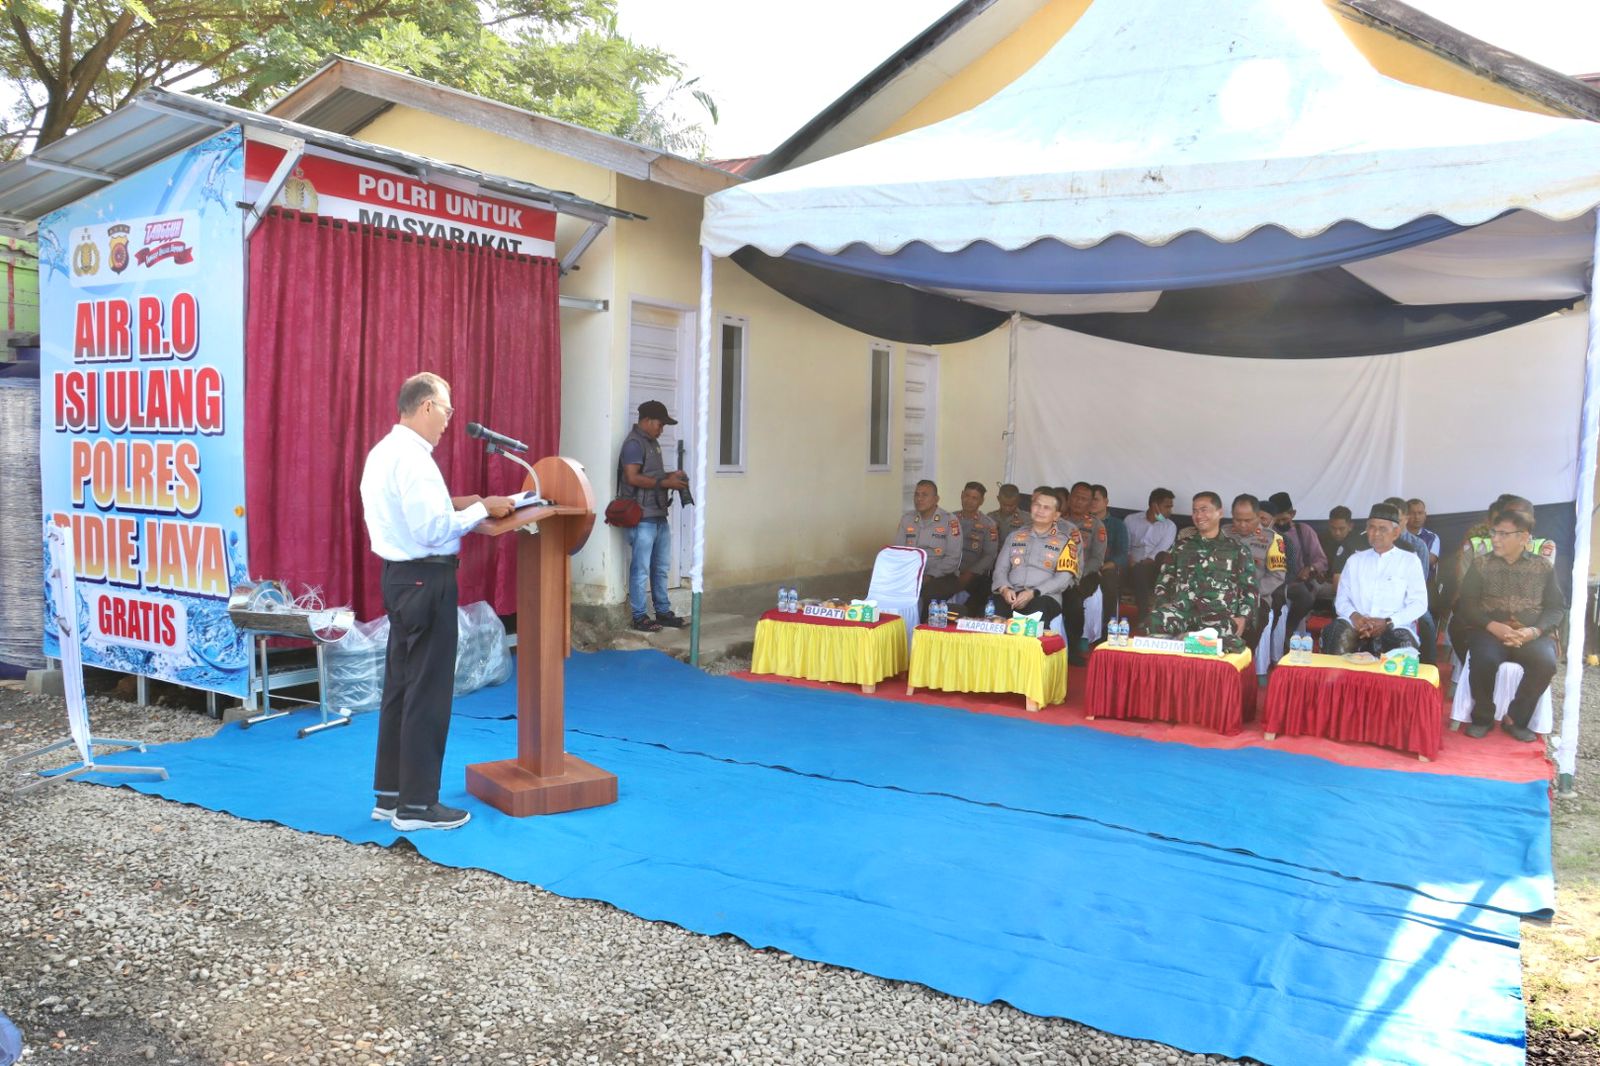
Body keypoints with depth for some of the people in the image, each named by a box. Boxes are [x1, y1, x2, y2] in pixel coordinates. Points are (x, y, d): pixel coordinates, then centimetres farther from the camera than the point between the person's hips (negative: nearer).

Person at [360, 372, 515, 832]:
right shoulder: (413, 458, -18)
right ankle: (417, 805, 7)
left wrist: (451, 503, 12)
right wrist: (480, 509, -13)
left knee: (400, 687, 16)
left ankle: (389, 794, 25)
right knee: (428, 693, -2)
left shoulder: (383, 452, 13)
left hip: (400, 577, 10)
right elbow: (433, 530, -23)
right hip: (427, 581, -10)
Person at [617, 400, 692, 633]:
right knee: (641, 568, -3)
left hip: (659, 516, 10)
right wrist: (666, 483, -18)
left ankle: (663, 612, 24)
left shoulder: (652, 442, 18)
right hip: (642, 517, -10)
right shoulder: (634, 443, -12)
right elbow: (633, 478, -21)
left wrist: (671, 475, 10)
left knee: (661, 567, 15)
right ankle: (639, 617, 4)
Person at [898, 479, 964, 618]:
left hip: (940, 577, -4)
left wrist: (930, 577, -17)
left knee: (925, 593, -35)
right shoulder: (906, 519, 13)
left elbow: (953, 558, -6)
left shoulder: (950, 521, -1)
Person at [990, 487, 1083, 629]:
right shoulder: (1015, 536, 23)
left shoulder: (1064, 541, 11)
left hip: (1044, 597, -2)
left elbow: (1064, 578, 0)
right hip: (1012, 595, 2)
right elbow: (1000, 568, 15)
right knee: (996, 604, -33)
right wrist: (1005, 589, -7)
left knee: (1039, 608, -38)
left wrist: (1033, 593, -13)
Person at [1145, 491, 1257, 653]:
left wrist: (1242, 617, -2)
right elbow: (1164, 580, 23)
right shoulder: (1182, 546, 25)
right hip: (1181, 610, 1)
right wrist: (1163, 603, 3)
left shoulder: (1237, 550, 19)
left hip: (1220, 615, -1)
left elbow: (1249, 589, 14)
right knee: (1153, 622, -36)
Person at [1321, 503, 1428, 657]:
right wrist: (1354, 616, -10)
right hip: (1357, 626, 2)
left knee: (1404, 642, -36)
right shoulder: (1355, 560, 19)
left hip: (1395, 628, -2)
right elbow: (1341, 599, 13)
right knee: (1337, 630, -32)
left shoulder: (1410, 561, 10)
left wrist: (1387, 622, -14)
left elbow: (1419, 604, 1)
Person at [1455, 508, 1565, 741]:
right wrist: (1493, 626, -15)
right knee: (1484, 660, -33)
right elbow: (1466, 604, 2)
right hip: (1489, 630, -1)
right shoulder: (1481, 564, 8)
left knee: (1545, 663, -31)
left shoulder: (1545, 567, 10)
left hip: (1533, 634, 1)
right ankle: (1482, 717, -8)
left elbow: (1557, 607, 6)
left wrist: (1535, 630, -14)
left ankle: (1516, 719, -10)